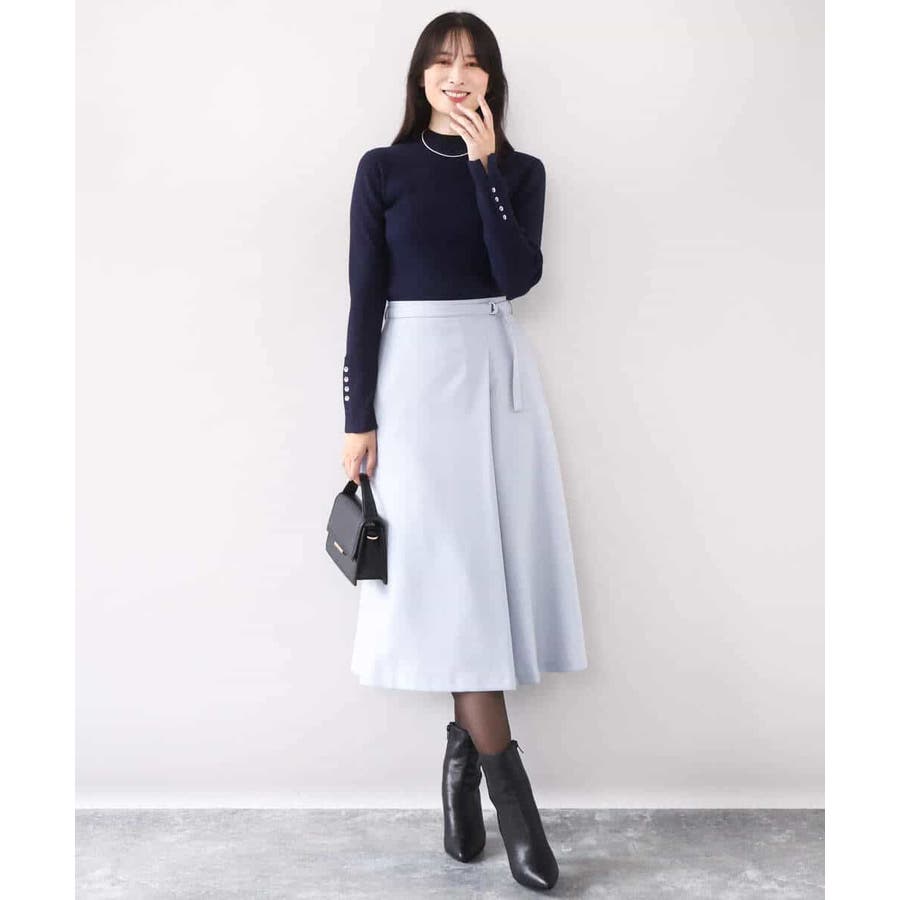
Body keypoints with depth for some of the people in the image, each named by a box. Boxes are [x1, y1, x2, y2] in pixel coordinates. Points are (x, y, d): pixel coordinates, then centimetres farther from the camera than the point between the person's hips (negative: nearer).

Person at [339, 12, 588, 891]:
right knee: (447, 568, -7)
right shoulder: (383, 168, 4)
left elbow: (519, 275, -8)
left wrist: (483, 164, -9)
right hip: (416, 372, -2)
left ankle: (462, 757, 16)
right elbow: (365, 297, 0)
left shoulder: (522, 171, 9)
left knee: (485, 565, 1)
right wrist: (358, 416, -5)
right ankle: (506, 781, 0)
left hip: (499, 372, 3)